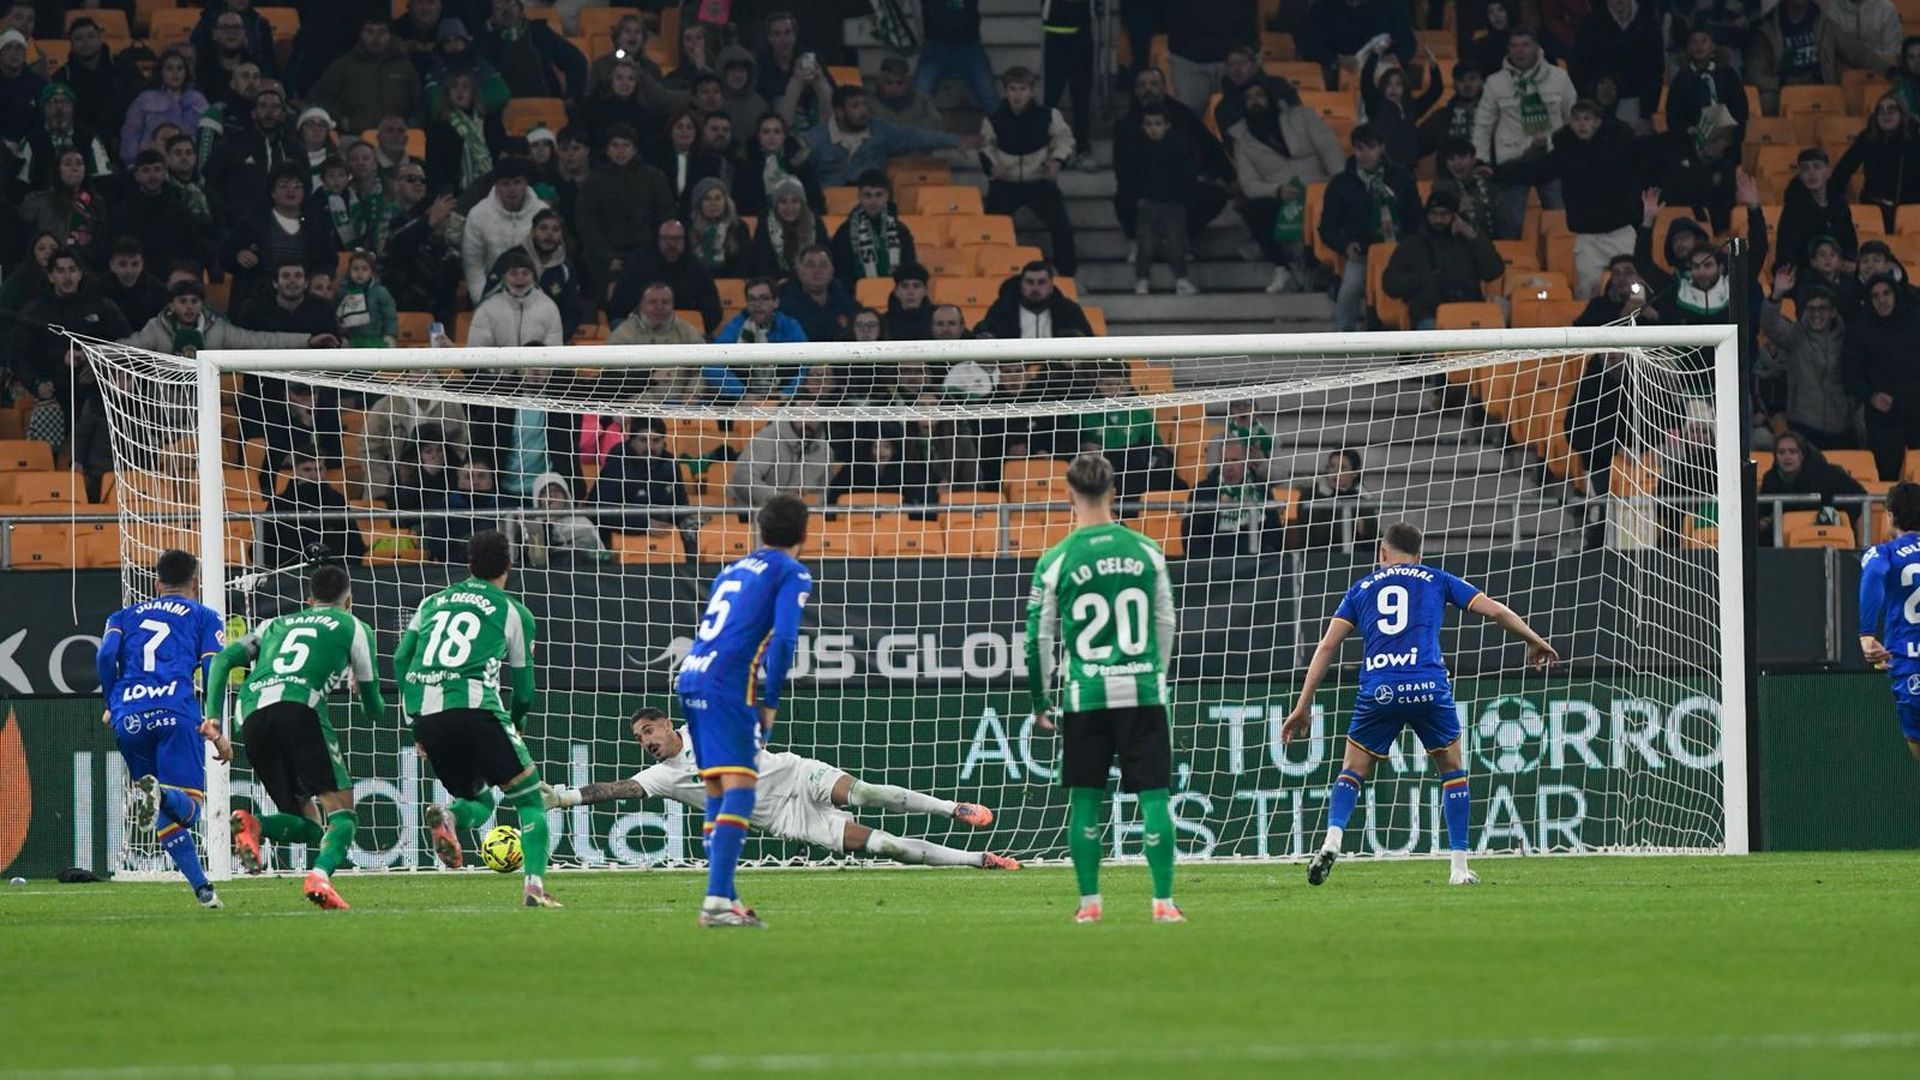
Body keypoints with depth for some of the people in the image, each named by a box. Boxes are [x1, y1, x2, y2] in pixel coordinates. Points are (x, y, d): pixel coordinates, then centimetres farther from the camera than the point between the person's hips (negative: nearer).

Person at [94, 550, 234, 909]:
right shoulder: (203, 617, 19)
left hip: (129, 718, 3)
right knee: (188, 807, -9)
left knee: (165, 818, 12)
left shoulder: (124, 616, 26)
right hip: (175, 712, -3)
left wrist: (112, 705, 18)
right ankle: (161, 795, -43)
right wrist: (218, 731, 7)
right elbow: (213, 671, 5)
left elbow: (106, 655, 7)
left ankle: (202, 888, 3)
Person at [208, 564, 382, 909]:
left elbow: (223, 659, 18)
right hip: (300, 707, -5)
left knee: (307, 827, 12)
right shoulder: (353, 627, 22)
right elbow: (375, 709, 27)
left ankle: (252, 825, -19)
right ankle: (321, 875, -33)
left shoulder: (277, 625, 34)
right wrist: (370, 702, 51)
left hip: (251, 714, 5)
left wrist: (212, 715, 11)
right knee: (342, 812, -3)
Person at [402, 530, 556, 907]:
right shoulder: (513, 611, 12)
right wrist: (514, 724, 35)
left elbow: (401, 660, 14)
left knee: (479, 802, 22)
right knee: (530, 800, 7)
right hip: (475, 705, -4)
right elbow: (523, 689, 15)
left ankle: (446, 816, -14)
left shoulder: (434, 602, 22)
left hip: (426, 714, 4)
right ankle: (534, 884, -11)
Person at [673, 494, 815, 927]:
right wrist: (771, 701, -2)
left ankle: (723, 897, 15)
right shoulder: (792, 574, 4)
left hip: (690, 677, 7)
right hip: (728, 684, -7)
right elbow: (783, 638, -9)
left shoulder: (734, 570, 25)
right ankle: (717, 899, -21)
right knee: (739, 787, -11)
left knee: (716, 790, 14)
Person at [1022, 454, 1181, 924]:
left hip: (1085, 696, -1)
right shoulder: (1146, 551, 2)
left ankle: (1089, 902, 9)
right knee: (1153, 795, 2)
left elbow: (1039, 637, 2)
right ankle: (1163, 901, -3)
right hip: (1142, 690, 1)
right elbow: (1166, 624, 11)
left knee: (1085, 798, 9)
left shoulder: (1056, 562, -3)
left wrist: (1040, 700, 14)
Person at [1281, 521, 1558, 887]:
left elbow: (1327, 646, 13)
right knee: (1453, 771, 17)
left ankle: (1332, 840, -10)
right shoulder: (1435, 580, 19)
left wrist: (1303, 706, 13)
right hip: (1427, 687, -1)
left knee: (1352, 772, 16)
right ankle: (1459, 867, 11)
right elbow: (1494, 610, 18)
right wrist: (1534, 641, 34)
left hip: (1377, 689, 1)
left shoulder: (1362, 588, 20)